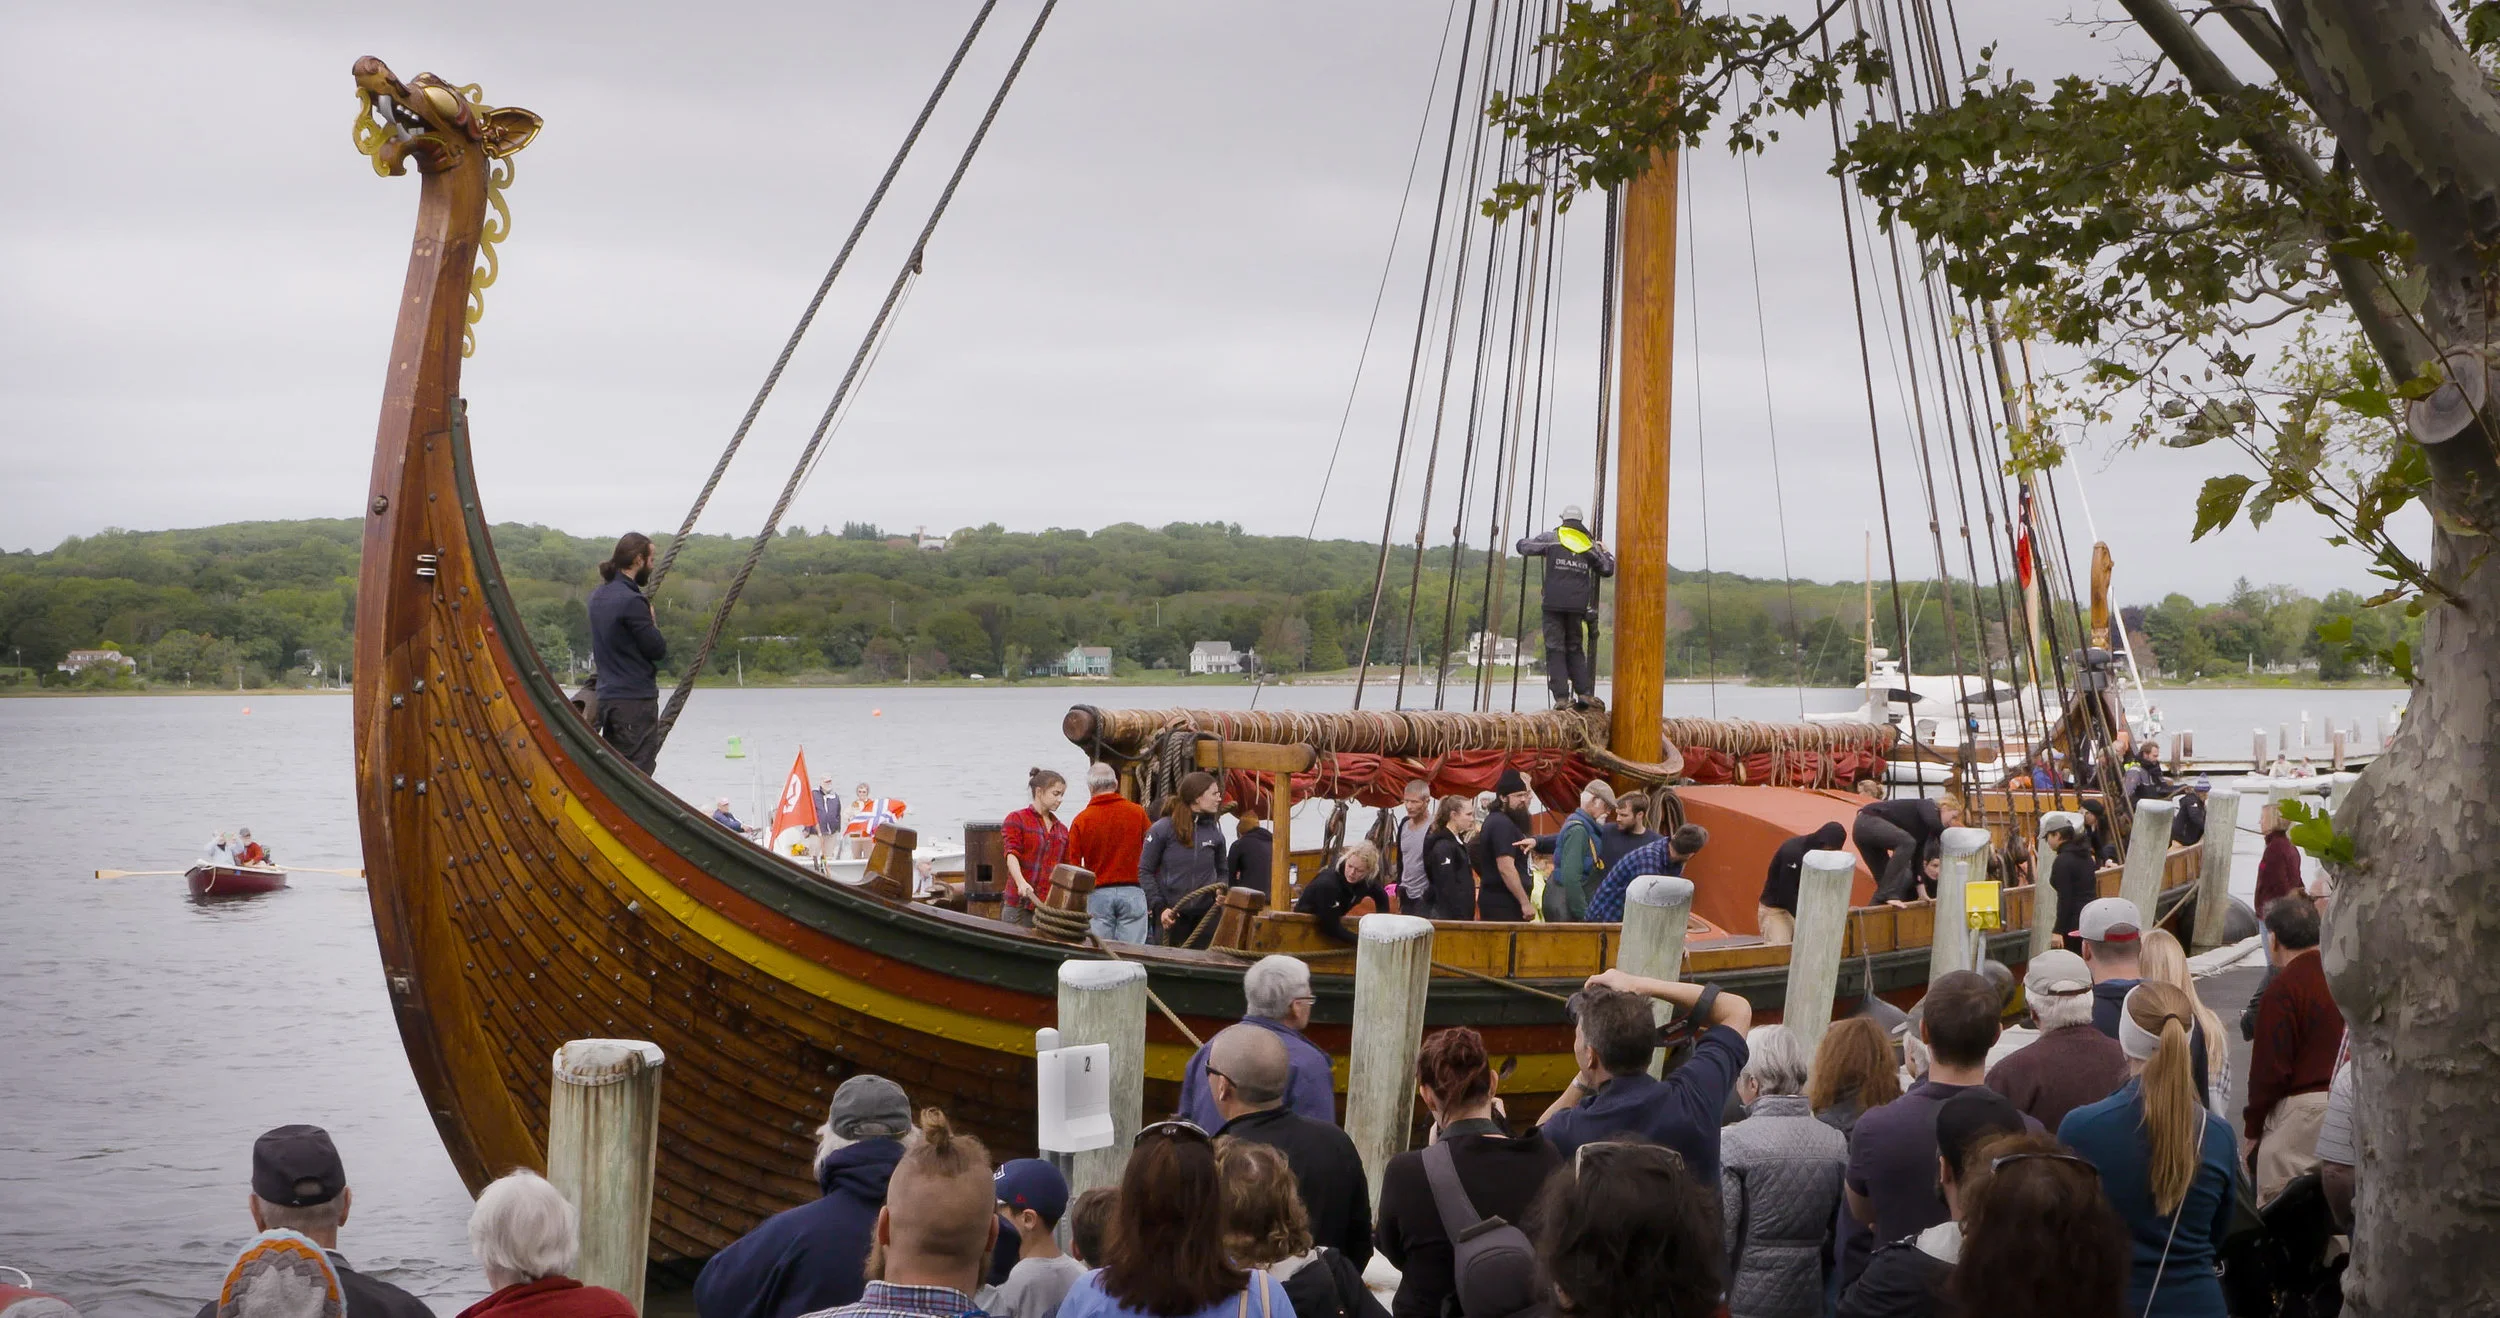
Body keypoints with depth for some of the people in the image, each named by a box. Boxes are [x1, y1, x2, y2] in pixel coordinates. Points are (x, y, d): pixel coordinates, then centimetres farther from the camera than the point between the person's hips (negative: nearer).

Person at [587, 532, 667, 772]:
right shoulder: (631, 601, -18)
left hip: (608, 696, 9)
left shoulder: (599, 596, 11)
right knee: (638, 769, -7)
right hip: (636, 700, -9)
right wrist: (652, 623, 4)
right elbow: (658, 649, -14)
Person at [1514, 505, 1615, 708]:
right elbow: (1607, 570, 17)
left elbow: (1522, 546, 9)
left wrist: (1530, 539, 32)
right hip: (1578, 606, 3)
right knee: (1575, 649, 14)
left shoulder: (1552, 538, 2)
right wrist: (1605, 552, 37)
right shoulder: (1590, 544, 10)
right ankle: (1584, 693, 3)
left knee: (1555, 649, 0)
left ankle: (1561, 697, -8)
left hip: (1554, 604, -3)